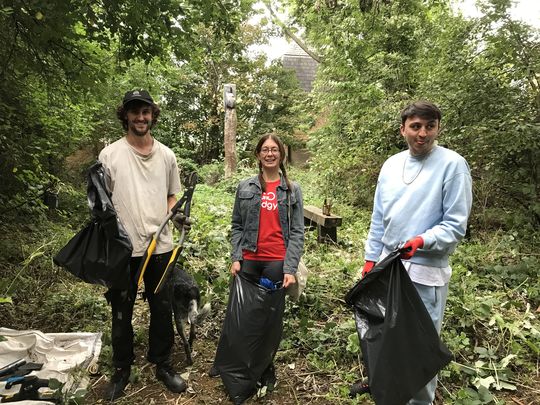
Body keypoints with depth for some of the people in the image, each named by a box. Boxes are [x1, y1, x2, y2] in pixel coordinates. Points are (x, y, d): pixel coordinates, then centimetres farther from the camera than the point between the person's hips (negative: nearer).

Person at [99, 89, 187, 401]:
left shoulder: (167, 155, 5)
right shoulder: (110, 154, -4)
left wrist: (175, 212, -5)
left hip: (161, 246, 2)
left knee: (162, 310, 13)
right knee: (121, 313, 13)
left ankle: (163, 365, 33)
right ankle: (122, 370, 33)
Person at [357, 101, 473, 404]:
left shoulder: (453, 165, -11)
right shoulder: (391, 164, 5)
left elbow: (455, 225, -13)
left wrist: (422, 241, -29)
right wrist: (371, 260, 10)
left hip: (426, 271, -5)